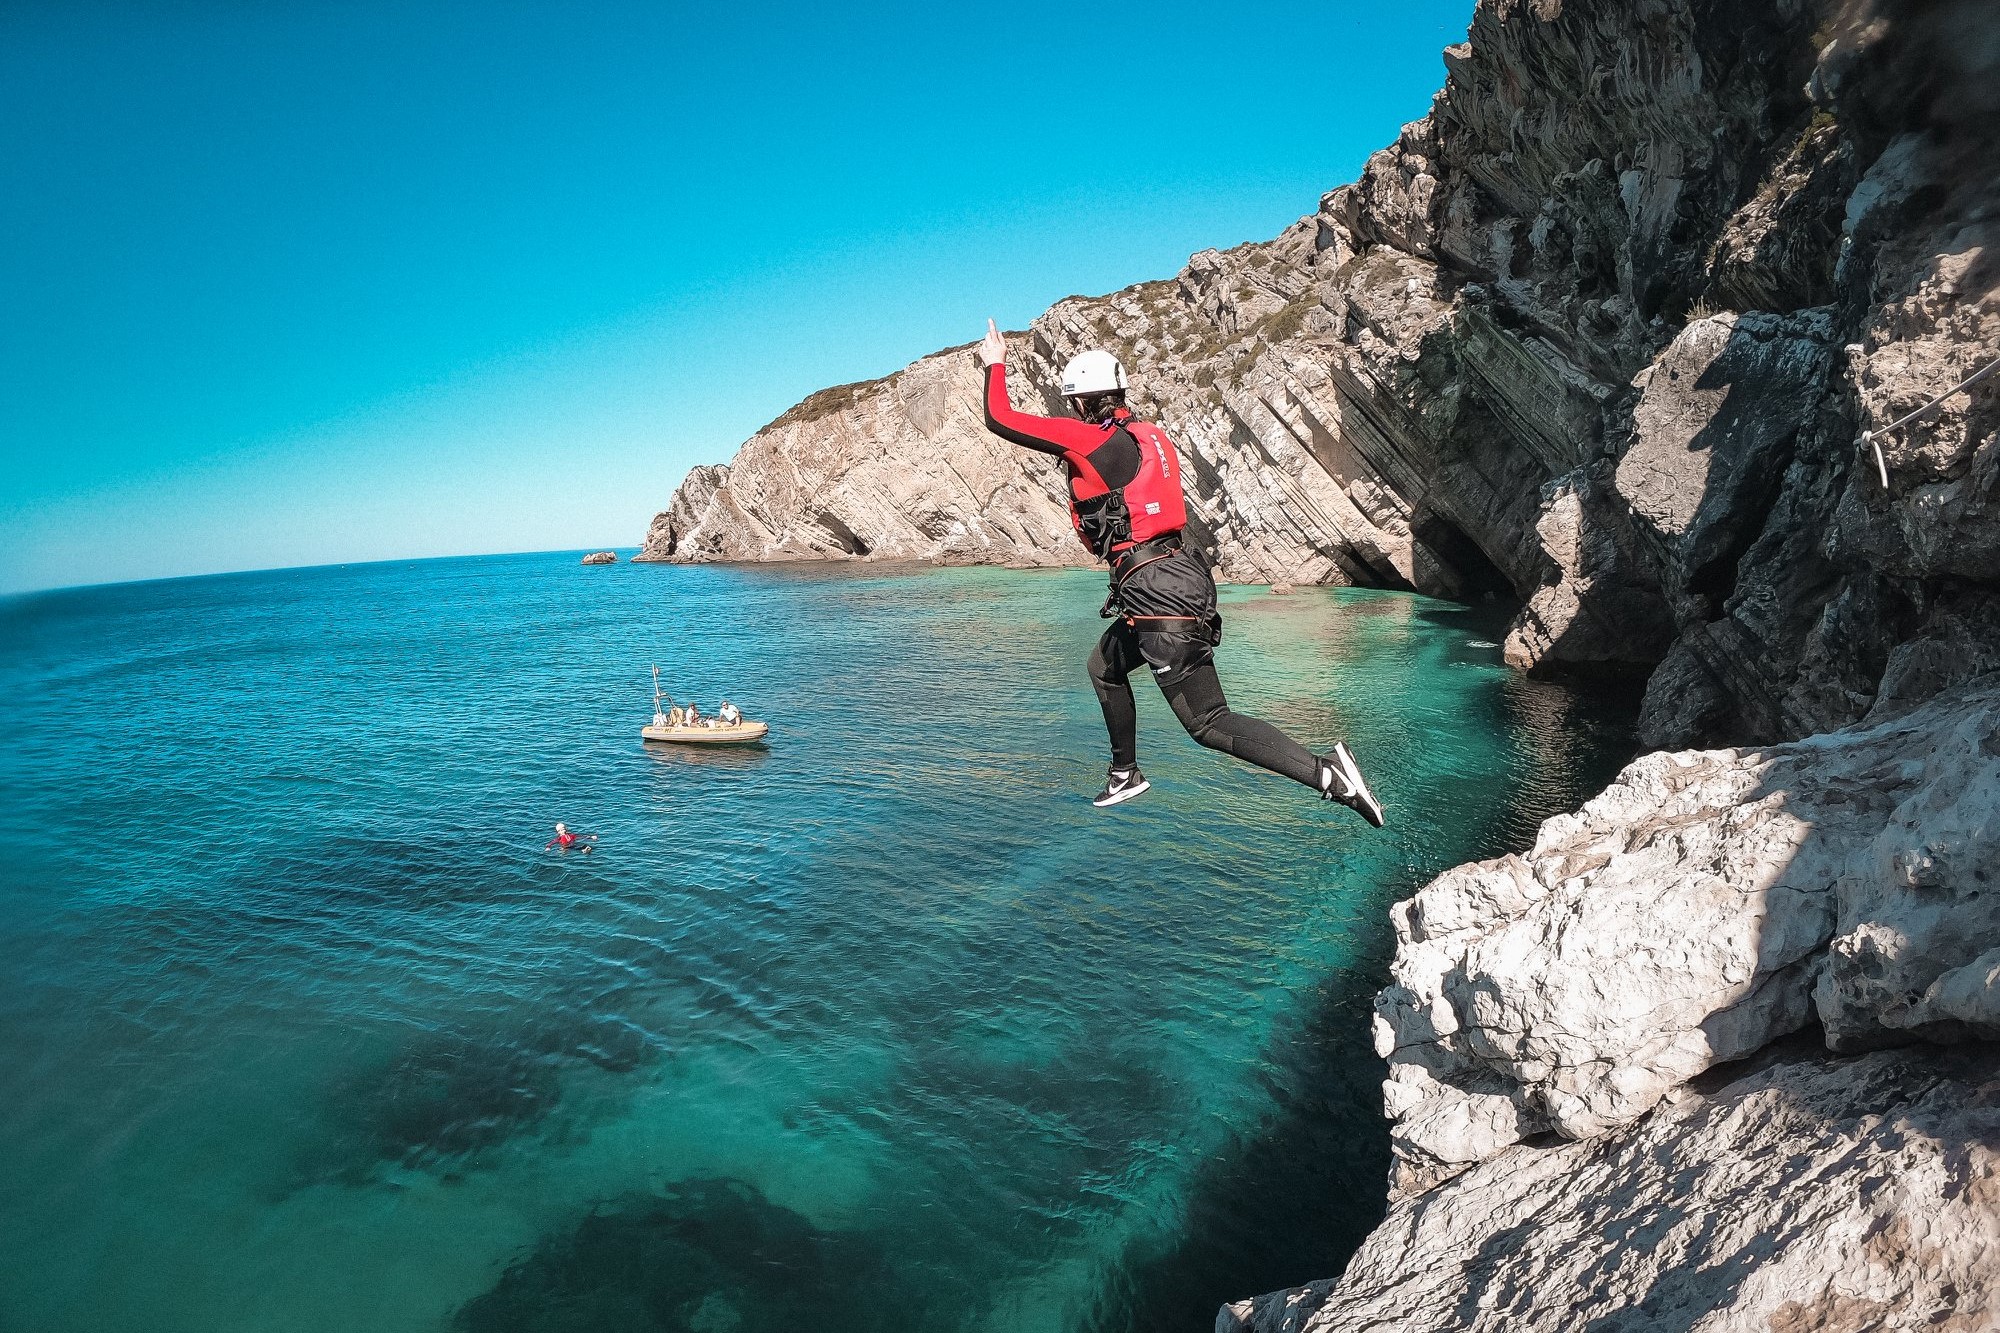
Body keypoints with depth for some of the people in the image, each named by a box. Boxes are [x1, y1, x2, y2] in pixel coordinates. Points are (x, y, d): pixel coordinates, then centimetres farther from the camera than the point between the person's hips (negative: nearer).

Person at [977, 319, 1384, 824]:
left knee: (1209, 724, -8)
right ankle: (1125, 775, 40)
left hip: (1155, 589, -9)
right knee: (1104, 665, 30)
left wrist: (996, 365, 14)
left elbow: (1000, 420, -3)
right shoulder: (1147, 435, 15)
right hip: (1180, 575, 10)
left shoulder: (1086, 438, -8)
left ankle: (1326, 774, -17)